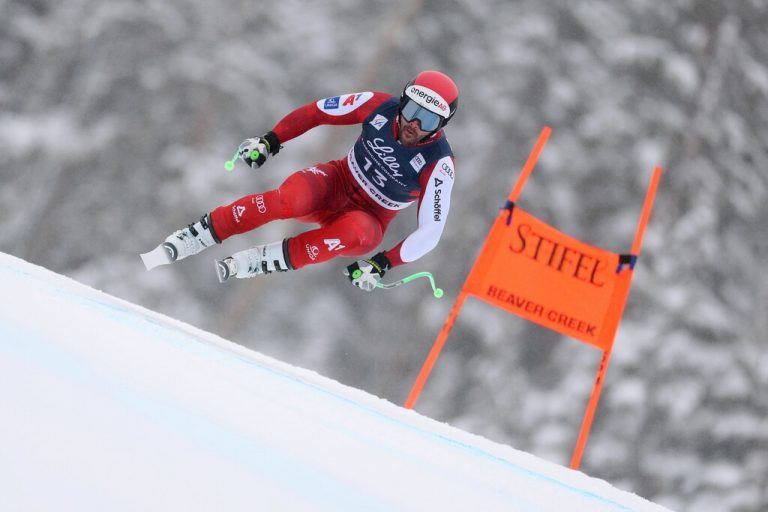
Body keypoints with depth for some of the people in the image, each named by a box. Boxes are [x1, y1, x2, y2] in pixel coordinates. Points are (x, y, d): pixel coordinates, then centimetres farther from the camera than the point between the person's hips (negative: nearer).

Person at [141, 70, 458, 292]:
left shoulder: (438, 164, -22)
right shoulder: (381, 106, -15)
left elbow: (429, 233, -17)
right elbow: (317, 112, -2)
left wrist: (381, 265, -24)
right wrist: (270, 141, -7)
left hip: (369, 220, -2)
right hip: (337, 182, 2)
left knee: (355, 232, -41)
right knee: (288, 200, -33)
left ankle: (246, 264, -35)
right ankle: (188, 239, -26)